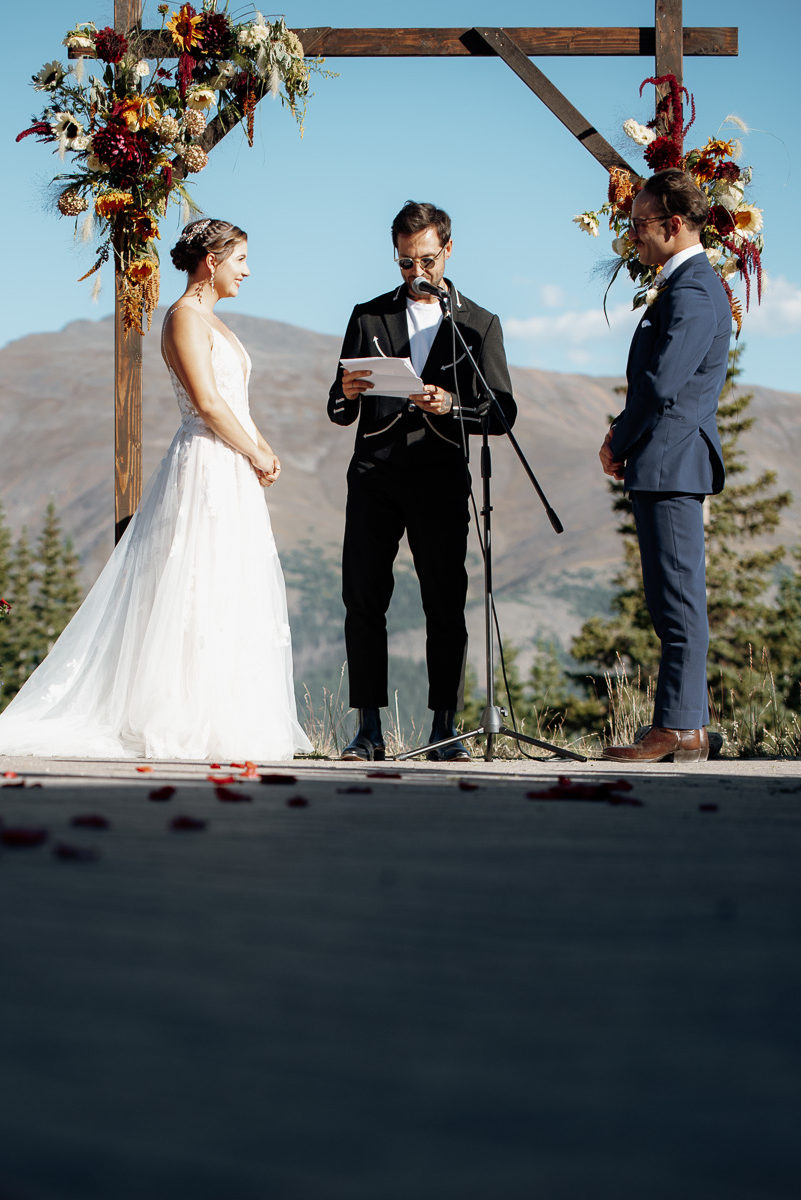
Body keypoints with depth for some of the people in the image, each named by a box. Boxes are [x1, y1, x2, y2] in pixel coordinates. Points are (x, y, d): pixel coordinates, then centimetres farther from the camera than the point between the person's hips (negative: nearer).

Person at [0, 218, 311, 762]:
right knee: (197, 597, -9)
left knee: (233, 594, 8)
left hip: (233, 474, 10)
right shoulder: (185, 317, -10)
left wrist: (266, 450, 6)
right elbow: (207, 401, -18)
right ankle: (184, 724, -8)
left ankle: (225, 725, 10)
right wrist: (254, 455, -10)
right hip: (205, 471, -10)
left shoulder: (211, 321, 20)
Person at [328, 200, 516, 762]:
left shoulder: (479, 325, 12)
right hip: (374, 477, 1)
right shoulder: (368, 317, 15)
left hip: (441, 481, -1)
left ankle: (445, 728, 1)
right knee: (363, 602, -3)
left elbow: (503, 412, 4)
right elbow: (339, 412, 12)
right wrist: (347, 394, -12)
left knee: (446, 605, -3)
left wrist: (451, 405, -15)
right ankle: (369, 729, 0)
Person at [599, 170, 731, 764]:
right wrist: (625, 434, 9)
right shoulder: (687, 284, 19)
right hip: (669, 465, 11)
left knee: (678, 599, -8)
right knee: (674, 600, 11)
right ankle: (688, 727, 14)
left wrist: (619, 443, -8)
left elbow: (661, 384, -21)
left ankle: (679, 729, -6)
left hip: (671, 464, -11)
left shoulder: (692, 291, -14)